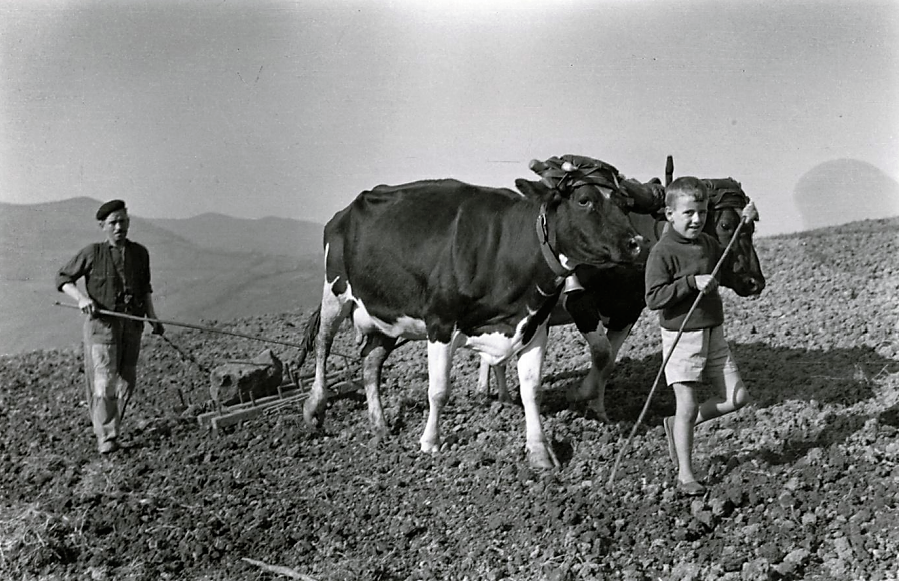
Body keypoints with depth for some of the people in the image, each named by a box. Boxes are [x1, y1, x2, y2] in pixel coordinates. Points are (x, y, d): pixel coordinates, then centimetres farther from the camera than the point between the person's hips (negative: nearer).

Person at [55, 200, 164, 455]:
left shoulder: (140, 253, 7)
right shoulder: (92, 253, -5)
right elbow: (63, 278, 2)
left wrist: (153, 318, 10)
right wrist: (81, 297, -15)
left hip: (132, 324, 4)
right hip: (101, 323, -4)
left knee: (127, 380, 9)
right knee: (104, 381, -10)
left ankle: (112, 428, 26)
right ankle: (105, 438, -4)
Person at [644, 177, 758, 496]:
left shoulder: (709, 244, 8)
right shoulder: (663, 252, -14)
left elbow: (731, 274, 25)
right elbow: (653, 298, -20)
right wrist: (692, 282, -26)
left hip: (713, 334, 7)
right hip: (681, 337, -7)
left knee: (737, 397, 5)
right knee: (687, 405, -6)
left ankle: (678, 425, 22)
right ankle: (685, 474, 5)